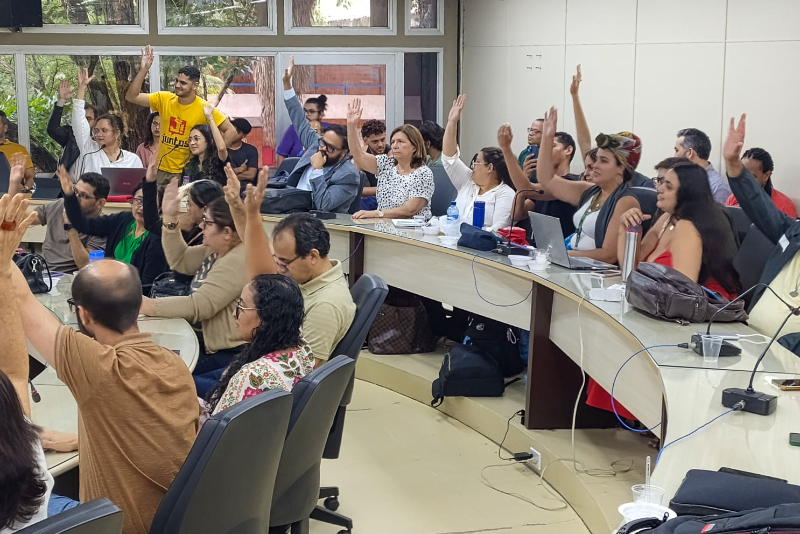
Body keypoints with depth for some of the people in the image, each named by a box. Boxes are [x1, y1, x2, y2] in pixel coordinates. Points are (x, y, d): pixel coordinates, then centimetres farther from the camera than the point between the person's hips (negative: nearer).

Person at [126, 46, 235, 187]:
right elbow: (131, 97, -3)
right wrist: (143, 70, -12)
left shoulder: (204, 109, -9)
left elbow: (231, 131, -5)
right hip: (162, 170, 3)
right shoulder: (164, 99, 0)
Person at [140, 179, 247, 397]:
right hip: (206, 343, 10)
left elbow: (199, 306, -24)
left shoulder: (237, 261, -21)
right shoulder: (216, 251, 10)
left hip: (227, 355, -10)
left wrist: (149, 306, -22)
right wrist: (170, 218, 9)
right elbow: (179, 261, 20)